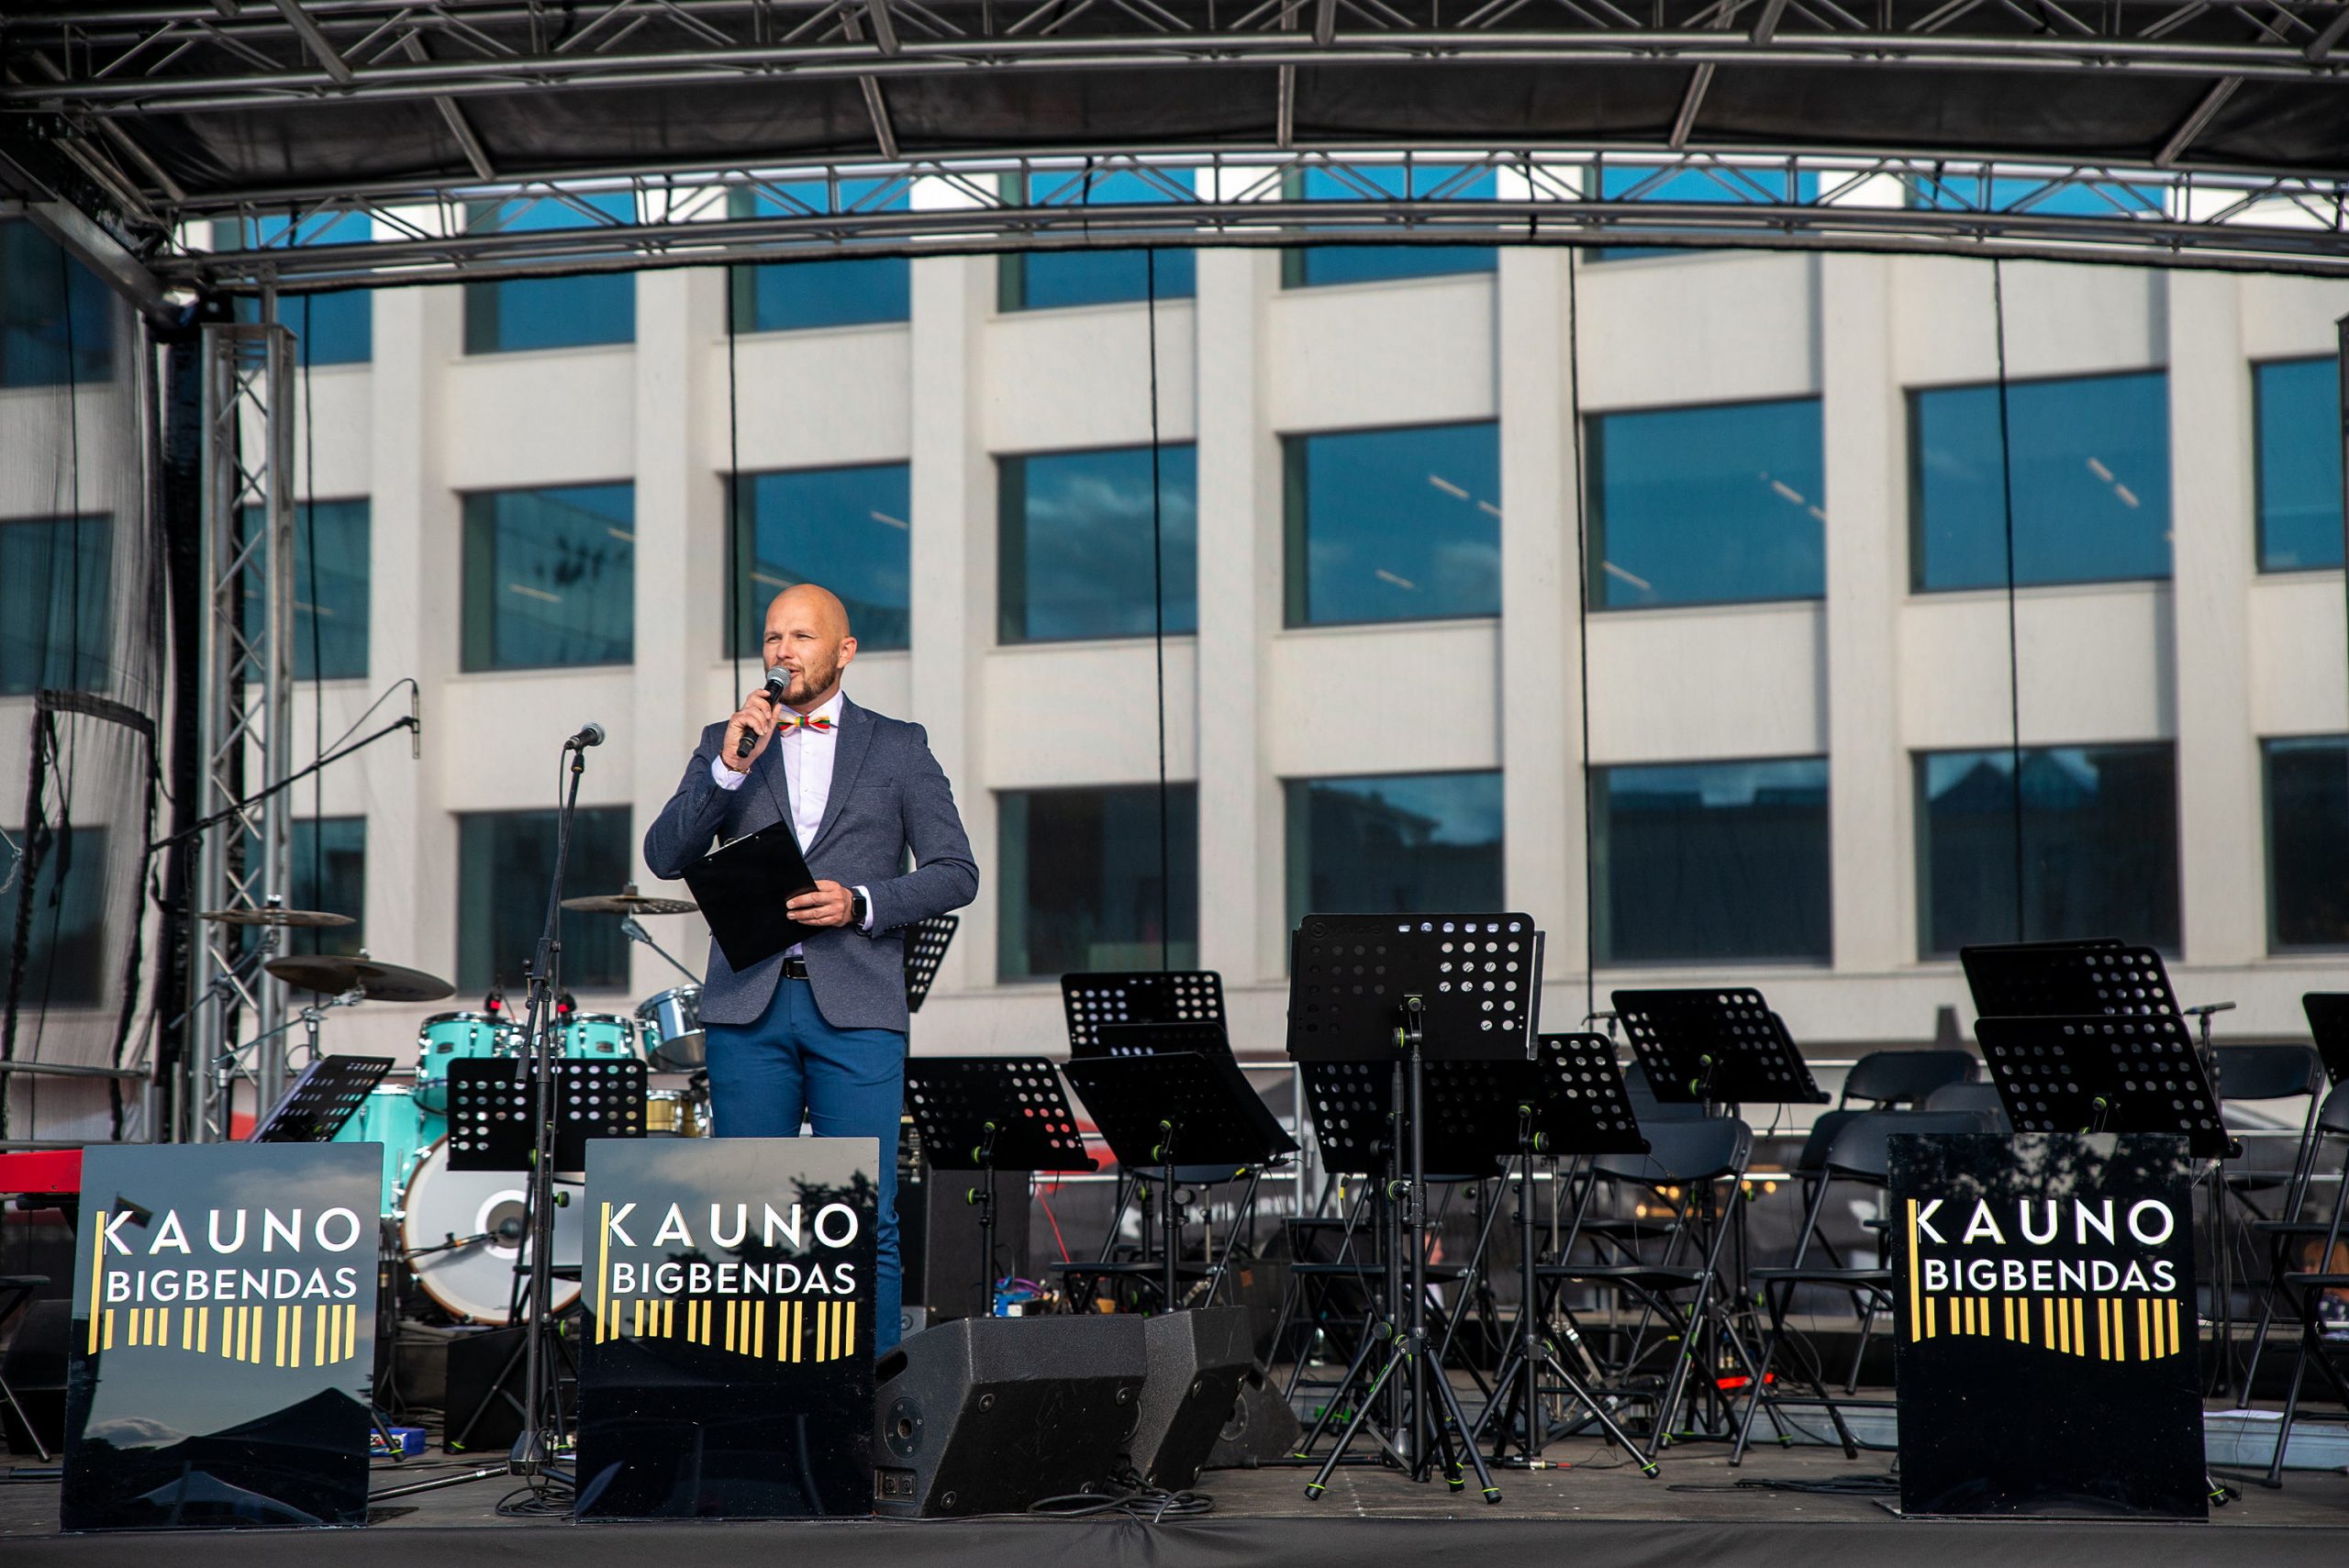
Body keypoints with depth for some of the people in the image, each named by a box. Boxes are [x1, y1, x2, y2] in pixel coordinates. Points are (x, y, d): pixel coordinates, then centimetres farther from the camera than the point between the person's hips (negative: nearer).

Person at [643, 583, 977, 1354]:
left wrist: (861, 903, -9)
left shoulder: (899, 747, 12)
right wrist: (729, 767, -9)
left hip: (856, 1008, -1)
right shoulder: (725, 742, 15)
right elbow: (664, 856, 3)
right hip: (748, 1005, 2)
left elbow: (955, 873, 6)